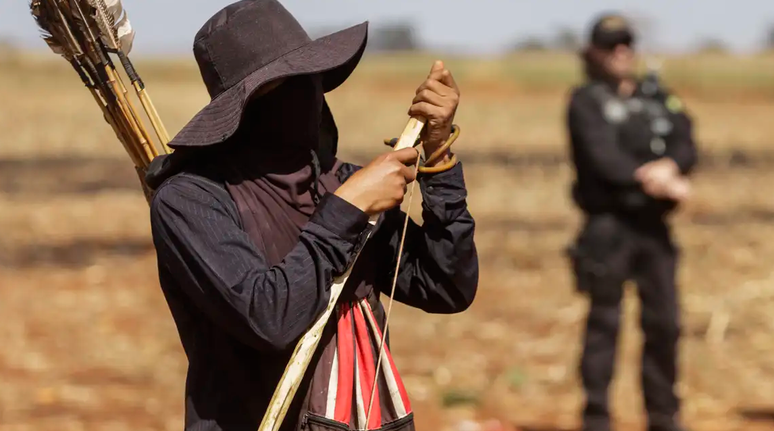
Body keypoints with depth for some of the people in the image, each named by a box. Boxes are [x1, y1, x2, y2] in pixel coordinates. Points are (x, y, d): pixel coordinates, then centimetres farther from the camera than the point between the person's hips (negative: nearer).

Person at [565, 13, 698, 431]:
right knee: (604, 320, -3)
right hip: (609, 223, -5)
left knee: (664, 321, 7)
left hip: (653, 224, 5)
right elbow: (602, 158, -14)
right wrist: (651, 180, -22)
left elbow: (686, 145, 2)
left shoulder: (657, 96, 14)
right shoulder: (585, 102, -1)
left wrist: (669, 165, -19)